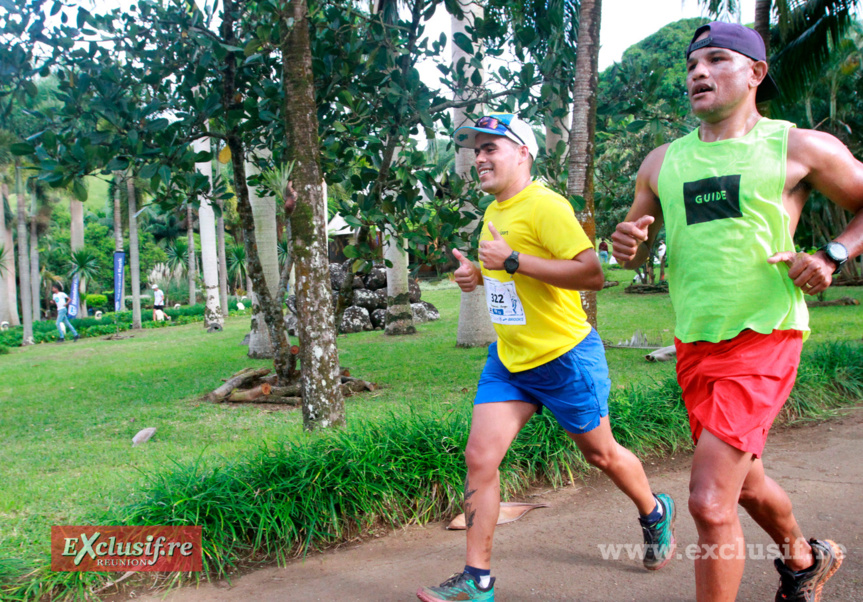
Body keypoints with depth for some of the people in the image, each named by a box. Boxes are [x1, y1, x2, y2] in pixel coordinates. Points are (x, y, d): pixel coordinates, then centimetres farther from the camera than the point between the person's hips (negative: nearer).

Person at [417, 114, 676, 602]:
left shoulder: (545, 205, -18)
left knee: (600, 453, 13)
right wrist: (478, 274, 5)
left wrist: (513, 261, -26)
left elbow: (593, 273, -26)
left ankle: (655, 513, 44)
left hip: (564, 356, -7)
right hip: (508, 359, 7)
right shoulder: (494, 212, 10)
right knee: (480, 457, -3)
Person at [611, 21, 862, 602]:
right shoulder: (662, 162, 8)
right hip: (693, 345, 6)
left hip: (763, 338, -5)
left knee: (710, 502, -15)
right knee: (745, 483, 23)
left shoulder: (800, 148, -3)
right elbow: (636, 246, 16)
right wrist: (627, 244, -7)